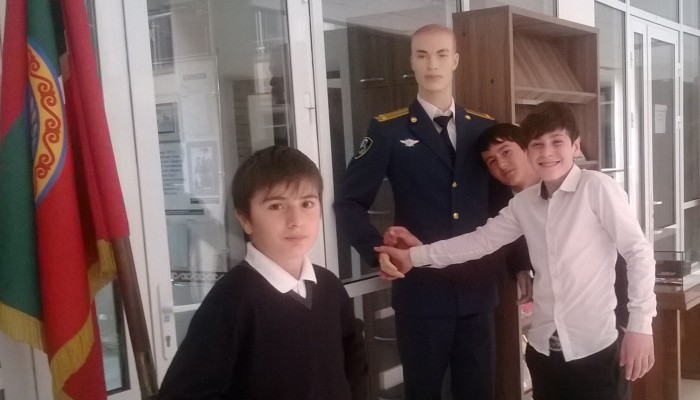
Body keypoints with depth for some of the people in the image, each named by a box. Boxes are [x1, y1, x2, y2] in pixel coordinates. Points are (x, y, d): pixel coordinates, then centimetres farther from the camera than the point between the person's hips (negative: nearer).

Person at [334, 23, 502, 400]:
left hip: (477, 289, 3)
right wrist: (379, 253, -14)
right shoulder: (388, 130, -2)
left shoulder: (484, 127, 8)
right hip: (420, 289, -3)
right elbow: (348, 203, -3)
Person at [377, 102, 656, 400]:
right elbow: (481, 241, 8)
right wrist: (414, 256, 3)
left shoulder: (597, 188, -10)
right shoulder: (523, 203, 6)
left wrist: (640, 325, -13)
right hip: (544, 347, 5)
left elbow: (638, 252, -10)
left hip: (595, 347, -5)